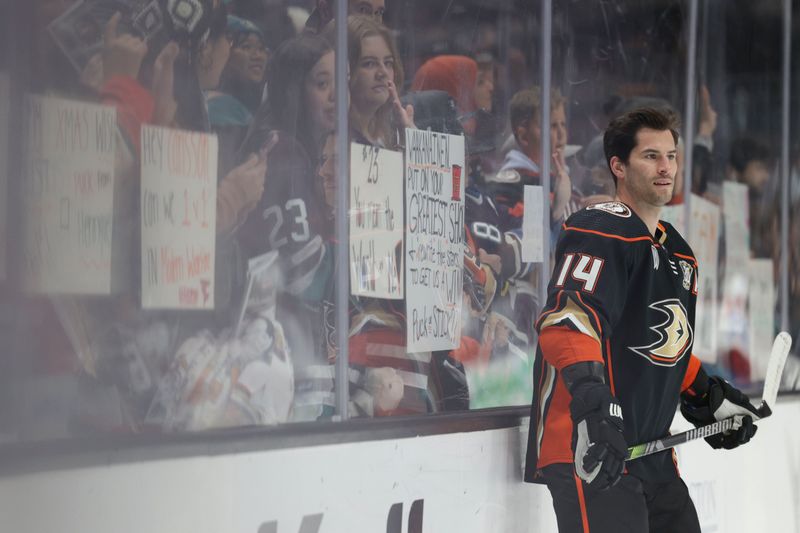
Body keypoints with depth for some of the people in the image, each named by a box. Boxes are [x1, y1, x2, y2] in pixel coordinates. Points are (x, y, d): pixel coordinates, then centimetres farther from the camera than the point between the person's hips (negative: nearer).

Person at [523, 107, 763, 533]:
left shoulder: (677, 253, 20)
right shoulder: (600, 232, -11)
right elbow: (566, 321, -26)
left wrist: (709, 398, 26)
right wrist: (591, 399, -39)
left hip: (650, 451, 10)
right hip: (592, 452, -10)